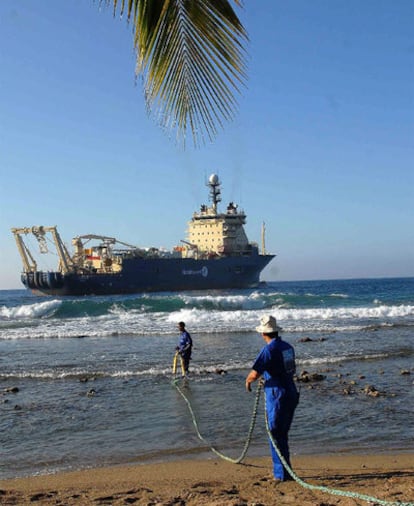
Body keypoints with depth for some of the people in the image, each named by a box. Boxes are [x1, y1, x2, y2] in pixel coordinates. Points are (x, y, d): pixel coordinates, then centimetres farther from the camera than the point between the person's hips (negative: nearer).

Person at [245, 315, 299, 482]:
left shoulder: (268, 350, -16)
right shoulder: (288, 347, 9)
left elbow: (254, 374, -21)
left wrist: (248, 381, 3)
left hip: (277, 397, -8)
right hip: (292, 394, 8)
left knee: (276, 435, 2)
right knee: (282, 434, 19)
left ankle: (282, 473, 4)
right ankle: (284, 470, 27)